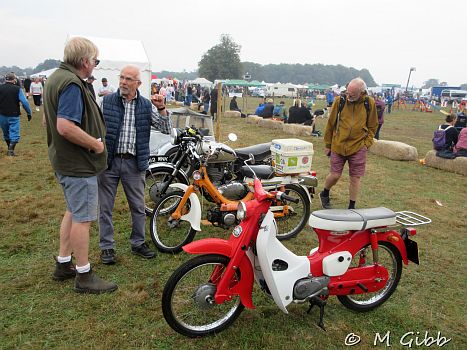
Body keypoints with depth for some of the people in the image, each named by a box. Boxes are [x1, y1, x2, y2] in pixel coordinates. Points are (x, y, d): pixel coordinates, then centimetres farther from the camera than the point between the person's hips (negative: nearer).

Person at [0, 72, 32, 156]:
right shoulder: (17, 89, -6)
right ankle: (11, 150, -14)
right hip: (14, 115, -4)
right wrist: (29, 113, -2)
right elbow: (24, 102, -10)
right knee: (14, 134, 0)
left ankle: (9, 149, 33)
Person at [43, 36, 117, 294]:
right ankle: (84, 276, 12)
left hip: (64, 159, 11)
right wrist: (95, 143, -17)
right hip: (79, 164, -11)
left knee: (73, 211, 21)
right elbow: (66, 127, -30)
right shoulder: (72, 84, -20)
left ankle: (63, 265, 32)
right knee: (83, 218, -1)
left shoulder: (57, 77, 12)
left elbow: (55, 121, 19)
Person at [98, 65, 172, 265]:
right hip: (109, 160, -1)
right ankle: (106, 246, 22)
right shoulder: (106, 101, 0)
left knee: (138, 206, 10)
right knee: (105, 207, 7)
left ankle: (138, 243, 27)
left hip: (135, 163, 1)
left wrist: (161, 109, -14)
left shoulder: (146, 105, 5)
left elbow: (165, 129, 0)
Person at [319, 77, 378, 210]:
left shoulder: (369, 103, -2)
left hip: (358, 148, 1)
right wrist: (327, 144, 7)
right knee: (335, 175, 3)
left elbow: (372, 126, 10)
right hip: (338, 146, -1)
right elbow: (330, 123, 3)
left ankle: (352, 206, 22)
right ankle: (324, 194, 33)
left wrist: (367, 143, -1)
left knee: (355, 178, 6)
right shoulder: (339, 100, -6)